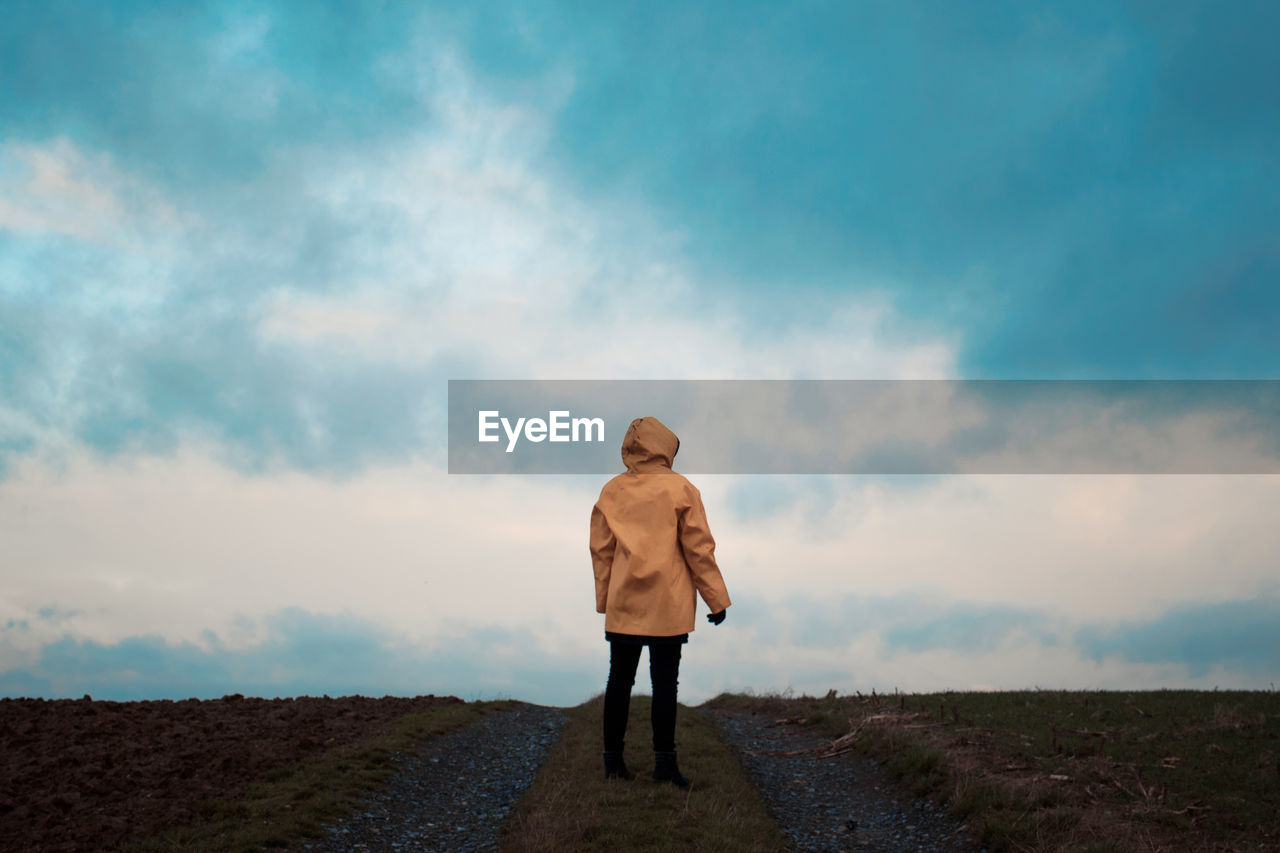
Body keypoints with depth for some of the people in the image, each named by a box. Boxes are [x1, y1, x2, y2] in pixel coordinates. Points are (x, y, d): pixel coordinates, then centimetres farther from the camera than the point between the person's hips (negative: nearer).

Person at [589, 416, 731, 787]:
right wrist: (717, 600, 3)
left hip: (622, 603, 3)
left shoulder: (612, 490, 6)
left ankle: (613, 758, 12)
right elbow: (699, 548, -3)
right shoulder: (680, 489, -3)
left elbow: (600, 549, 8)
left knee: (619, 678, 10)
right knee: (665, 681, 1)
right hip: (668, 605, -3)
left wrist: (604, 598, 17)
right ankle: (664, 761, 0)